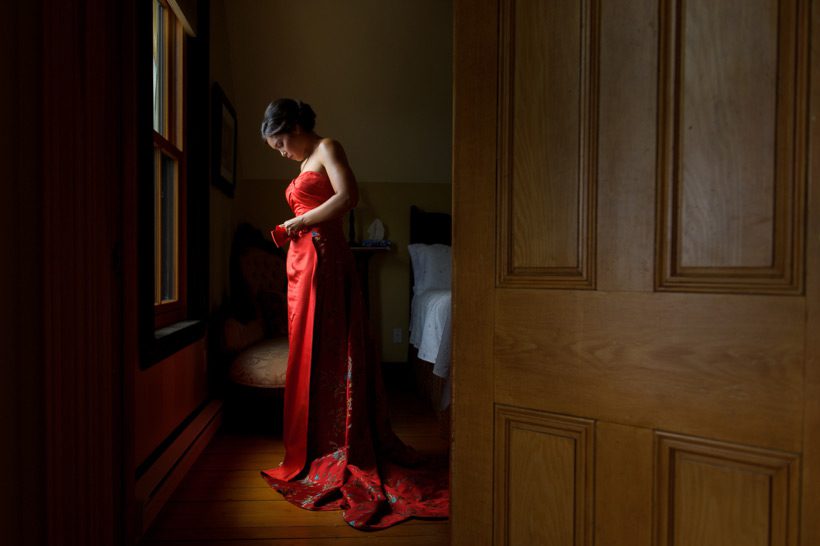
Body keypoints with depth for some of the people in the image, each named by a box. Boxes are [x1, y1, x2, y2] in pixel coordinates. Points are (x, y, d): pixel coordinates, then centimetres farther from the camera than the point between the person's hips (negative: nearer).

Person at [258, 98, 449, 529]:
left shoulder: (328, 149, -1)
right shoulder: (305, 166, 24)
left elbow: (348, 196, -18)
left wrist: (297, 223, -13)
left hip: (324, 259, -9)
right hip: (301, 264, 9)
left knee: (328, 353, -6)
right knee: (306, 355, 9)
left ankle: (340, 453, 4)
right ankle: (312, 450, 18)